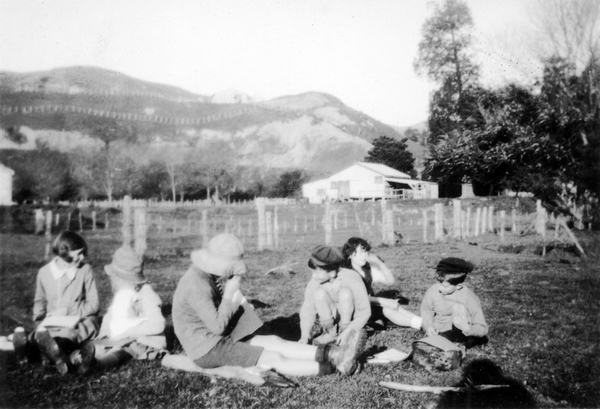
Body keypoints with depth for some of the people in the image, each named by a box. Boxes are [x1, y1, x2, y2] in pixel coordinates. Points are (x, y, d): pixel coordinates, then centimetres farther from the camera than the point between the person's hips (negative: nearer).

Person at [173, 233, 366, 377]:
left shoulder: (208, 275, 5)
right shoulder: (197, 285, -26)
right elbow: (218, 326, -23)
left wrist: (236, 298, -9)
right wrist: (229, 294, -18)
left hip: (221, 338, 9)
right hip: (207, 349, -9)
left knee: (273, 341, -7)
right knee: (274, 358, -15)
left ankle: (334, 354, -14)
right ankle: (336, 366, -15)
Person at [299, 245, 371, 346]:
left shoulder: (352, 279, -29)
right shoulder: (315, 282, -22)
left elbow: (365, 311, -23)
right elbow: (308, 309, -16)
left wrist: (347, 332, -31)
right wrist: (305, 336, -28)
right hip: (332, 319, 3)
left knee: (345, 293, -31)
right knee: (319, 293, -26)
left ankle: (344, 330, -13)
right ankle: (330, 332, -9)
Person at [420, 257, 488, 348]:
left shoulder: (469, 298, -22)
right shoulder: (433, 290, -14)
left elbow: (483, 329, -19)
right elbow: (426, 309, 8)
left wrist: (468, 329, -41)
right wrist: (428, 326, -10)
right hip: (440, 333, 2)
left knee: (458, 307, -31)